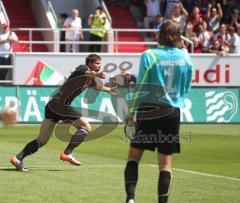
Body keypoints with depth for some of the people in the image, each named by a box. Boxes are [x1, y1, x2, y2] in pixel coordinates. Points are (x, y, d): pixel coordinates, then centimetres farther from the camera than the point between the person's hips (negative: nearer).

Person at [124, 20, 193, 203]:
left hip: (149, 112, -2)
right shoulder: (185, 57, 1)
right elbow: (186, 88, 11)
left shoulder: (149, 56, -8)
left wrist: (132, 111, 1)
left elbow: (141, 87, -7)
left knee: (134, 156, 7)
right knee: (166, 162, 6)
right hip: (173, 112, 2)